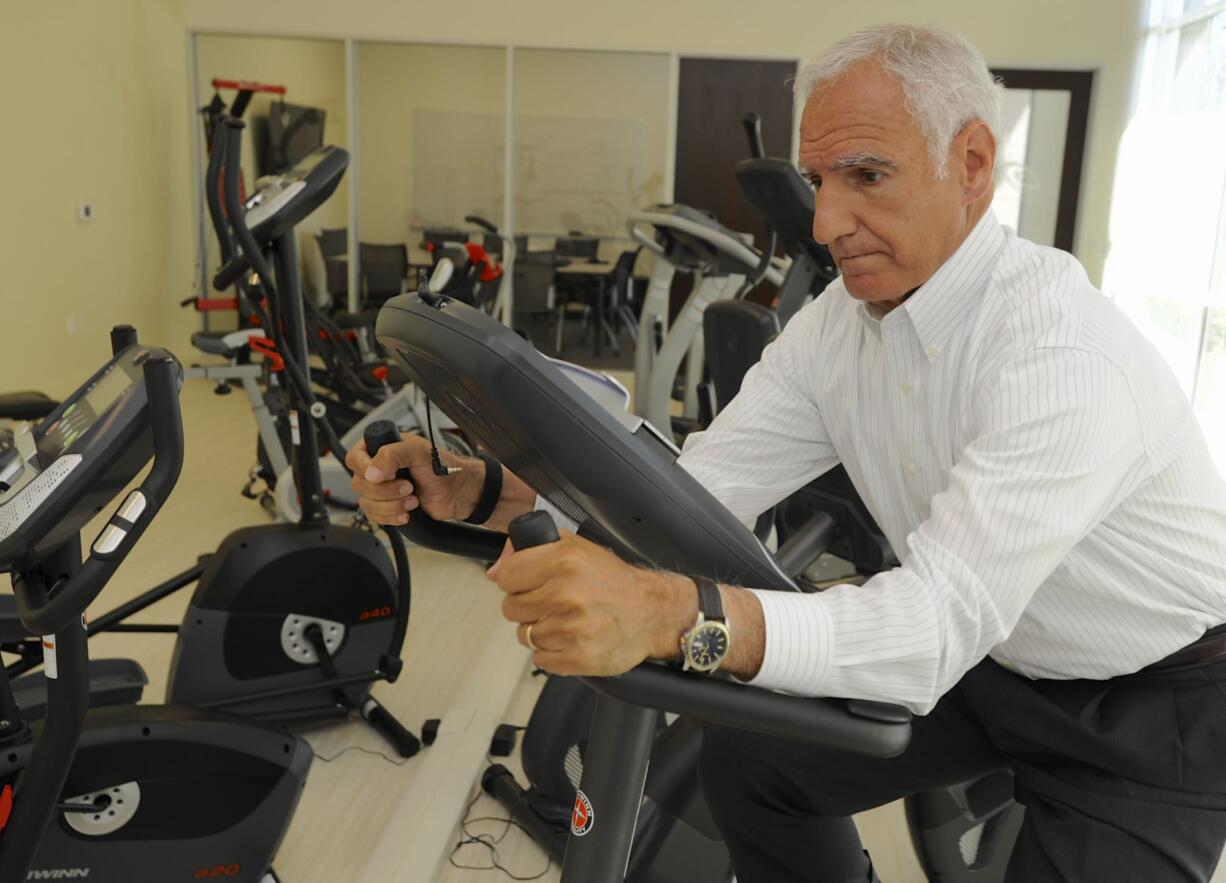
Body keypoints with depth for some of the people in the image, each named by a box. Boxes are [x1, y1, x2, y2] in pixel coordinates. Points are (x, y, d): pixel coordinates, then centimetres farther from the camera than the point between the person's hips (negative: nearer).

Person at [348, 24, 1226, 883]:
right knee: (749, 755, 1)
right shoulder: (835, 327, -9)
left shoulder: (1067, 349, -32)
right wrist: (479, 491, -26)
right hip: (986, 659, 6)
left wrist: (675, 615, -56)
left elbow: (945, 616, -41)